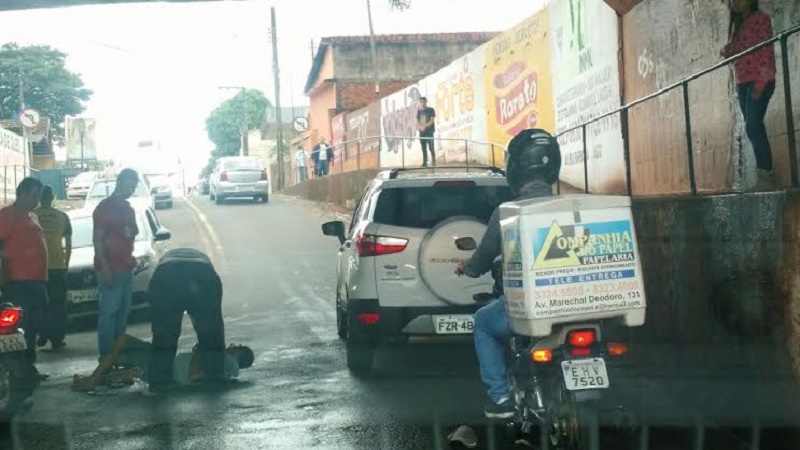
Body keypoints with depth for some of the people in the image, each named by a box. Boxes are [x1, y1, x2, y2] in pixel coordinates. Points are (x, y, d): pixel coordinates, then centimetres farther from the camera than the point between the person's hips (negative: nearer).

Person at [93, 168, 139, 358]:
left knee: (123, 313, 10)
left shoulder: (128, 209, 17)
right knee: (108, 312, -10)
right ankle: (106, 355, -9)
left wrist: (130, 259, 13)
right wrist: (105, 268, -19)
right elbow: (98, 240, -12)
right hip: (109, 269, -8)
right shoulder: (104, 207, -7)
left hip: (126, 268, 8)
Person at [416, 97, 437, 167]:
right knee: (423, 147, 3)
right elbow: (417, 121, 11)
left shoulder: (431, 110, 0)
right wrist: (420, 127, -9)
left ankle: (433, 160, -4)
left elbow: (432, 121, -7)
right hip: (422, 132, 5)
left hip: (429, 132, -5)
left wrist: (425, 126, -16)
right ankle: (425, 162, 6)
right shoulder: (419, 111, 14)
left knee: (431, 147, -10)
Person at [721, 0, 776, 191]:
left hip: (759, 82, -8)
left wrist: (759, 85, -18)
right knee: (754, 128, 4)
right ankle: (764, 175, 5)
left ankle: (766, 175, -15)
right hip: (742, 83, 8)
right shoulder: (738, 24, 19)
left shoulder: (760, 18, -3)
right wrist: (727, 52, -2)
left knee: (753, 127, -16)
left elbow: (766, 52, -11)